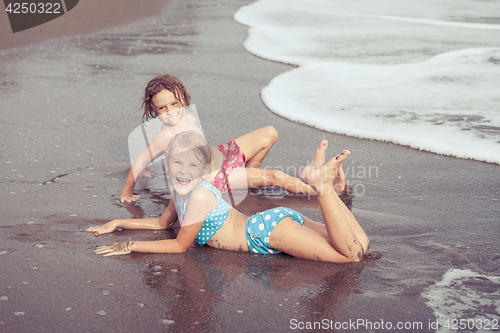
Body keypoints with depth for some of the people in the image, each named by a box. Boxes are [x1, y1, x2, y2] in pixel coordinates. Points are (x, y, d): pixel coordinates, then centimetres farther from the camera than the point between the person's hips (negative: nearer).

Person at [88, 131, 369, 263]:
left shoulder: (200, 194, -20)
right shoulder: (181, 190, 8)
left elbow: (180, 245, -10)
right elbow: (163, 222, 27)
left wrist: (131, 246, -5)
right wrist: (118, 223, 26)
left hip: (271, 229, -8)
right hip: (270, 221, 8)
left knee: (356, 251, -17)